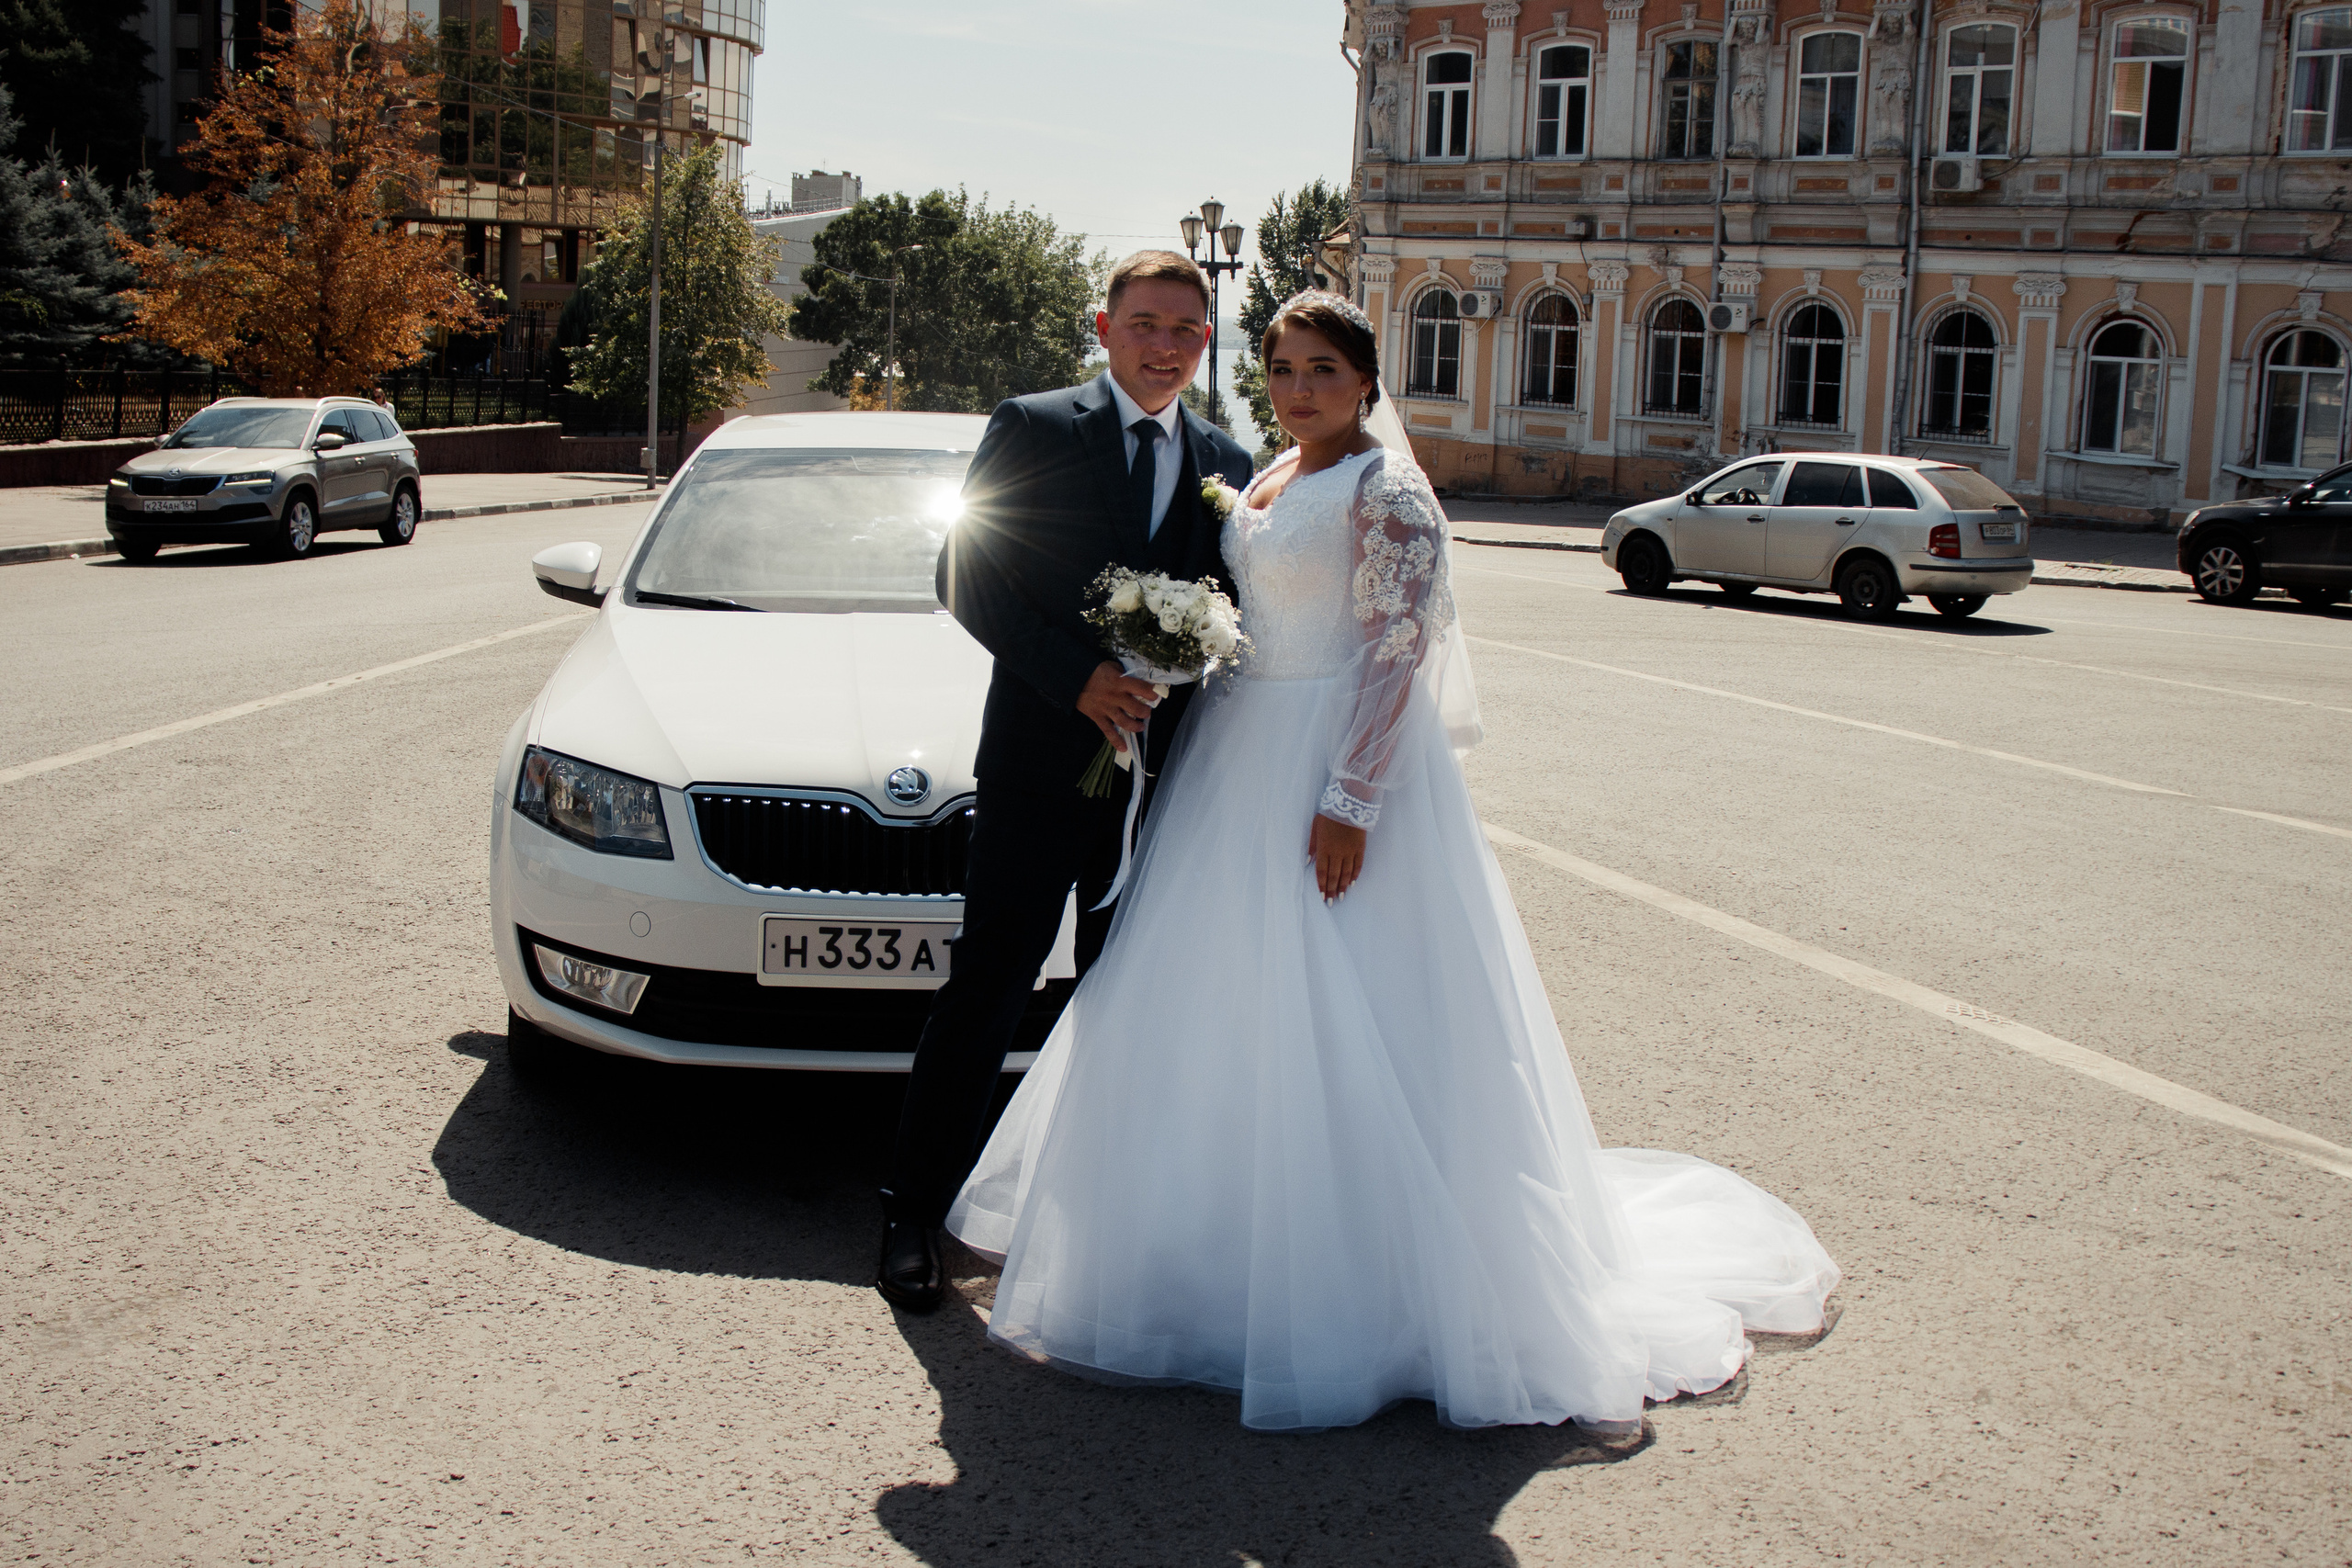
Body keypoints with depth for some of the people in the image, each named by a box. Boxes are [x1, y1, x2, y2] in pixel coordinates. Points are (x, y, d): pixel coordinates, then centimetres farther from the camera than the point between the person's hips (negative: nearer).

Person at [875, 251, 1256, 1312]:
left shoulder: (1228, 466, 11)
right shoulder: (1032, 430, 0)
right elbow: (968, 581, -6)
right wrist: (1077, 679, -16)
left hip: (1167, 775, 4)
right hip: (1041, 758, -4)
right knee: (986, 991, -2)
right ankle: (913, 1214, 9)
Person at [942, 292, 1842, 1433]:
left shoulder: (1385, 491, -12)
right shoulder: (1266, 481, 14)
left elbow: (1394, 651, -18)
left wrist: (1350, 800, -24)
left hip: (1334, 764, -9)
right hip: (1242, 763, 9)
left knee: (1335, 1024, -4)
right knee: (1222, 1008, 13)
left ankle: (1352, 1286, 8)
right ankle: (1230, 1241, 29)